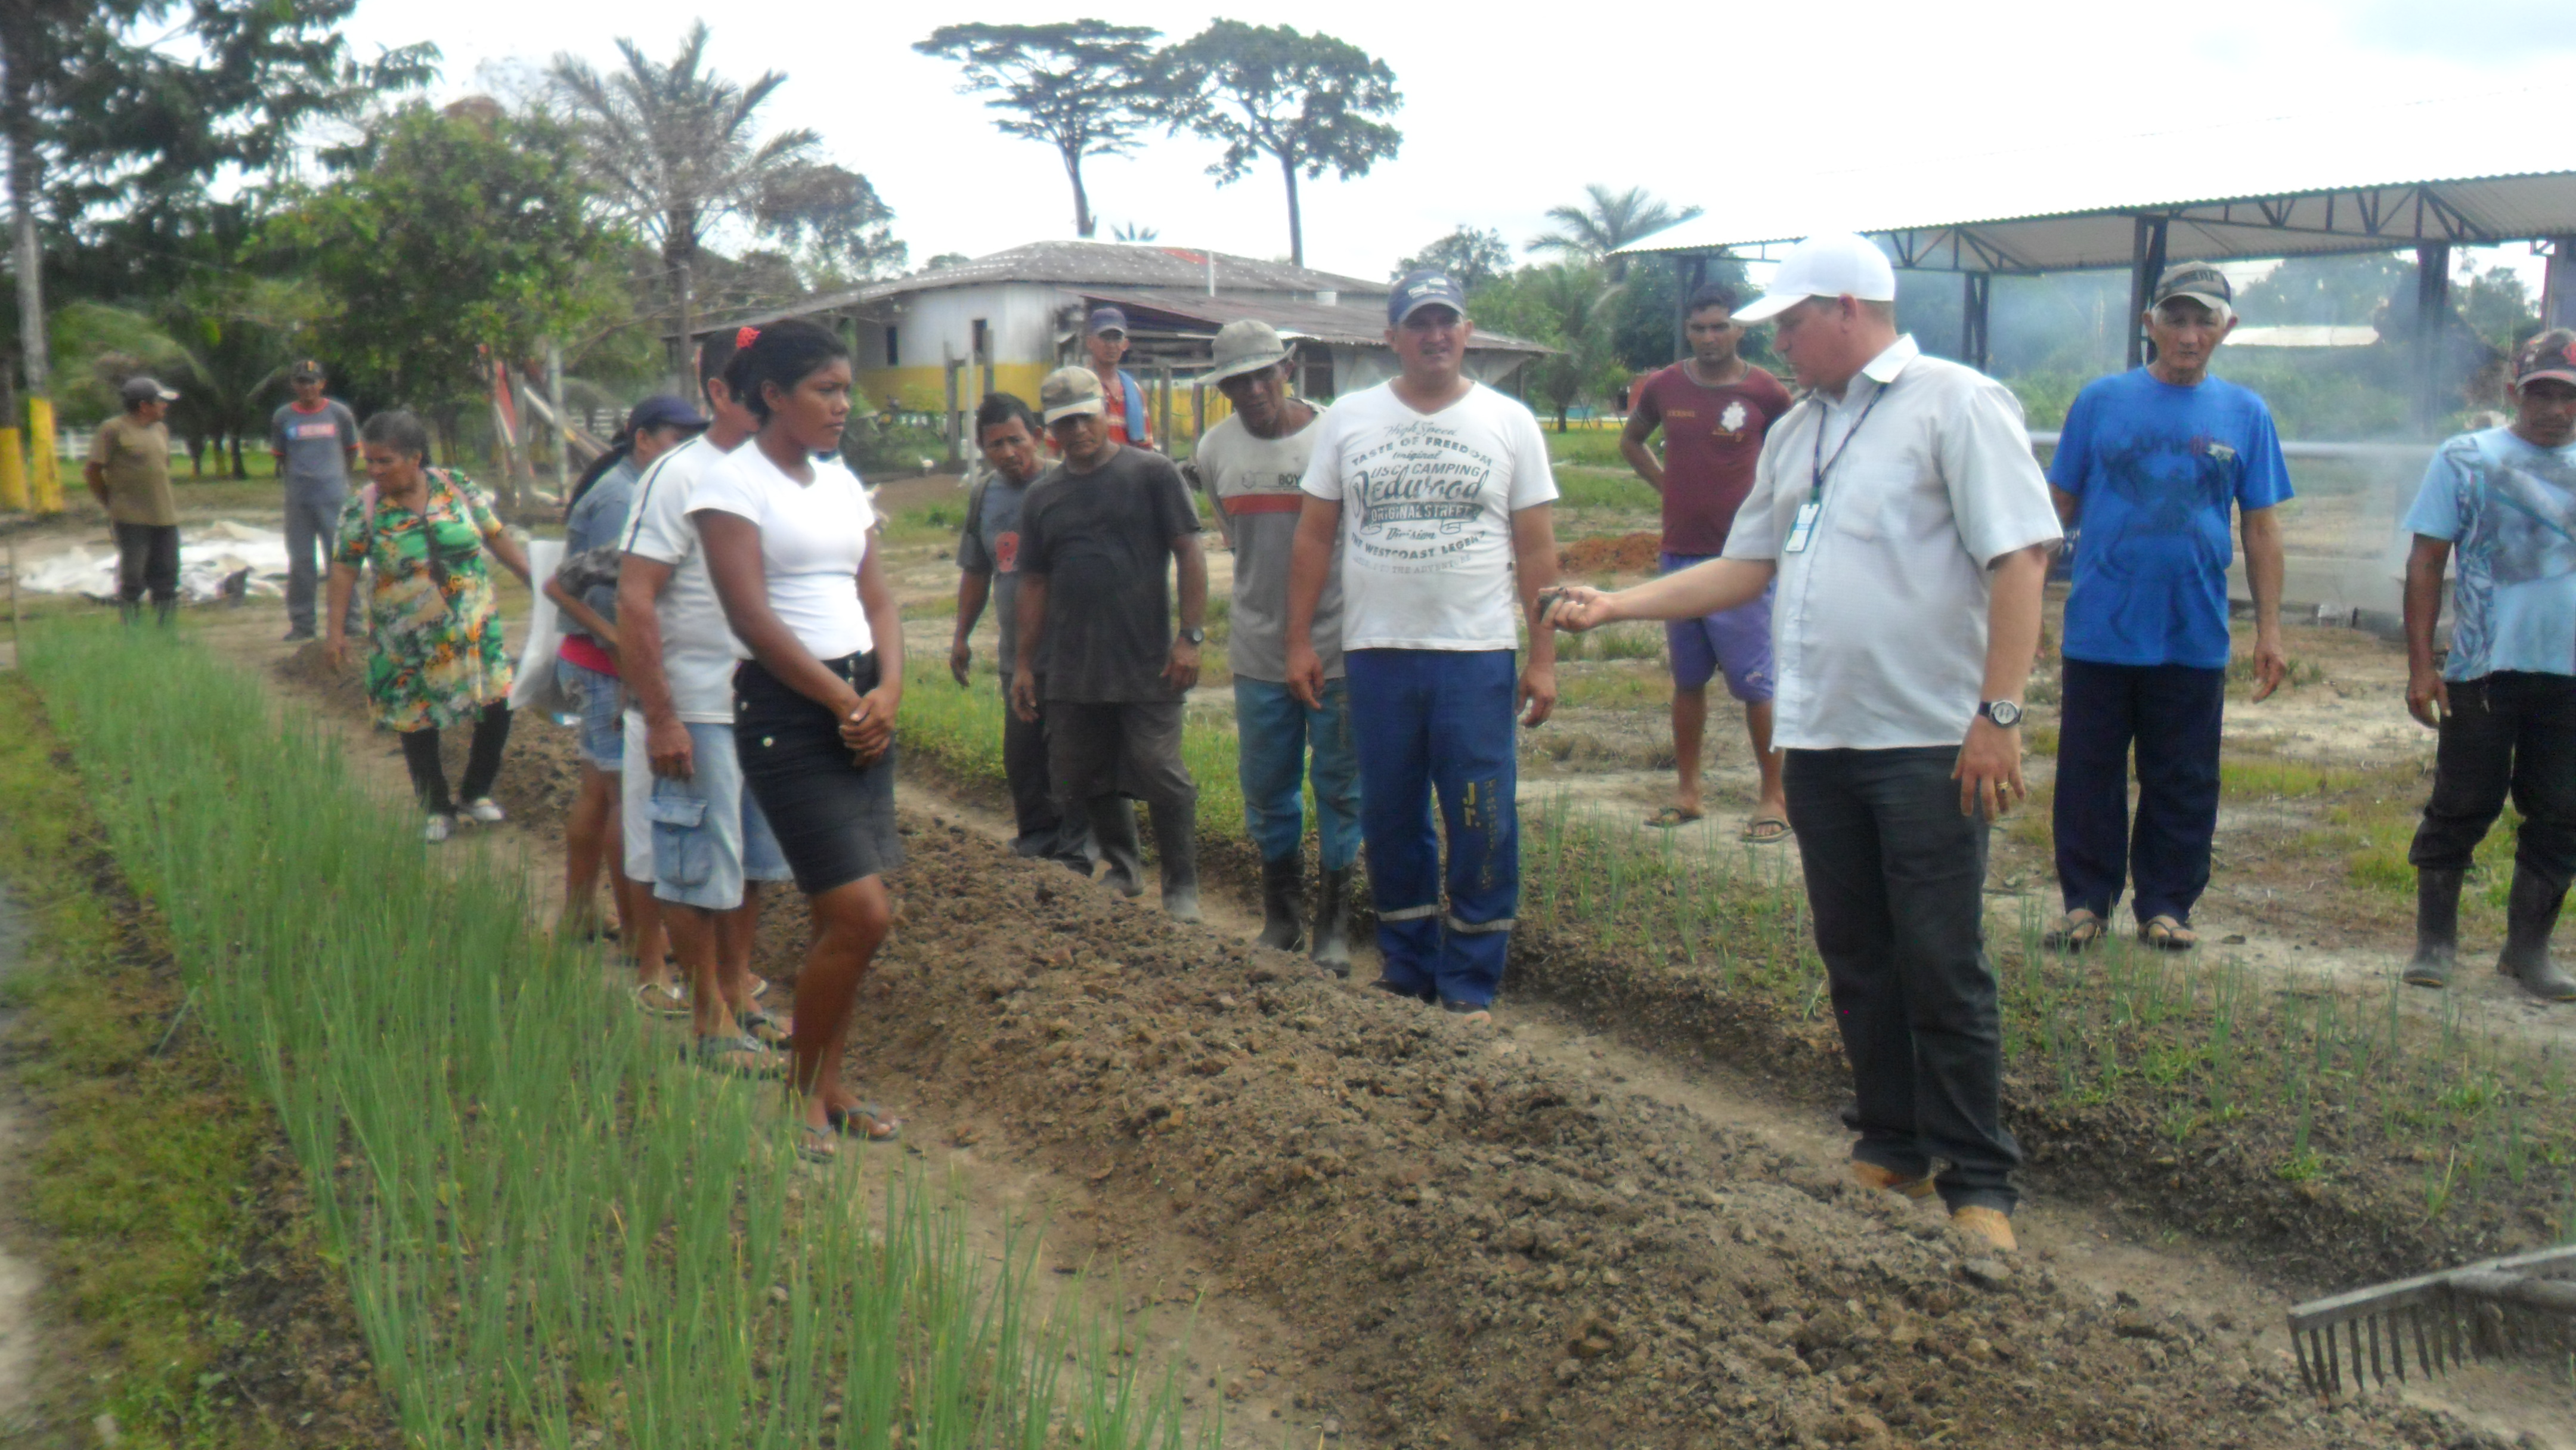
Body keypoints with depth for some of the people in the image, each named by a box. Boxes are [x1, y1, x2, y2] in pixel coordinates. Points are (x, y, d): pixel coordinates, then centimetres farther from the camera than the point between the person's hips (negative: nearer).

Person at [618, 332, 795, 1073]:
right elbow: (635, 602, -16)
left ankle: (739, 987, 31)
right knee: (697, 871, 5)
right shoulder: (680, 476, -13)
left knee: (754, 860, 16)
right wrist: (660, 719, -18)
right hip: (695, 712, -6)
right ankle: (710, 1015, 17)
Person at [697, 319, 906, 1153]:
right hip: (785, 709, -7)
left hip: (863, 702, 7)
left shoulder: (840, 479, 14)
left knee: (844, 917, 9)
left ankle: (829, 1087, 22)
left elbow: (877, 596, 13)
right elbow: (752, 619, -15)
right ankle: (798, 1090, 8)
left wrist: (888, 691, -4)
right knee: (862, 915, -11)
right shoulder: (733, 482, -7)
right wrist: (843, 700, -13)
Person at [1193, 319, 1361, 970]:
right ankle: (1281, 916, 27)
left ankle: (1333, 924, 17)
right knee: (1267, 791, 11)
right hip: (1259, 652, 4)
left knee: (1340, 791, 4)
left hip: (1338, 648, -3)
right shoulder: (1214, 451, 4)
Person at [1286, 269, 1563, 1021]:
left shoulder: (1509, 422, 4)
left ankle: (1470, 983, 10)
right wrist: (1299, 639, 3)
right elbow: (1314, 536, 9)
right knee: (1390, 820, 9)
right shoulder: (1349, 419, 7)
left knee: (1482, 827, -2)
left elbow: (1536, 550, 3)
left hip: (1477, 655, -2)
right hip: (1375, 652, 2)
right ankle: (1407, 970, 23)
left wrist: (1543, 656, -2)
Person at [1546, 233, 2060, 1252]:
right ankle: (1892, 1150, 26)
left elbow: (2021, 556, -13)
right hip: (1820, 743, 7)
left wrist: (1999, 713, -19)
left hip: (1929, 742, -7)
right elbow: (1746, 568, 21)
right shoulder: (1795, 433, 17)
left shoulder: (1955, 405, -6)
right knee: (1856, 962, 13)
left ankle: (1979, 1184, 10)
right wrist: (1613, 605, 14)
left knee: (1942, 969, -2)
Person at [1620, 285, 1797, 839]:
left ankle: (1774, 797, 6)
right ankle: (1687, 793, 21)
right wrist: (1668, 485, 11)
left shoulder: (1764, 392, -6)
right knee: (1687, 680, 12)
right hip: (1679, 554, 4)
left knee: (1755, 683, -3)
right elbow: (1630, 440, 23)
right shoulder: (1664, 388, 5)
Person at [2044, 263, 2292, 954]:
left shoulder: (2245, 413, 6)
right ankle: (2086, 902, 19)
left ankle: (2165, 905, 22)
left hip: (2195, 637, 1)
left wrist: (2270, 629, 5)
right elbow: (2060, 505, 7)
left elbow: (2261, 527, 8)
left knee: (2183, 785, 8)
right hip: (2100, 630, -1)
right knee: (2088, 776, 6)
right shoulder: (2101, 401, 3)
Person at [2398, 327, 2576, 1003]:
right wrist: (2420, 665, -7)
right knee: (2462, 809, 3)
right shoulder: (2466, 458, 1)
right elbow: (2426, 561, -1)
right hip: (2484, 669, -3)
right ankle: (2435, 941, 15)